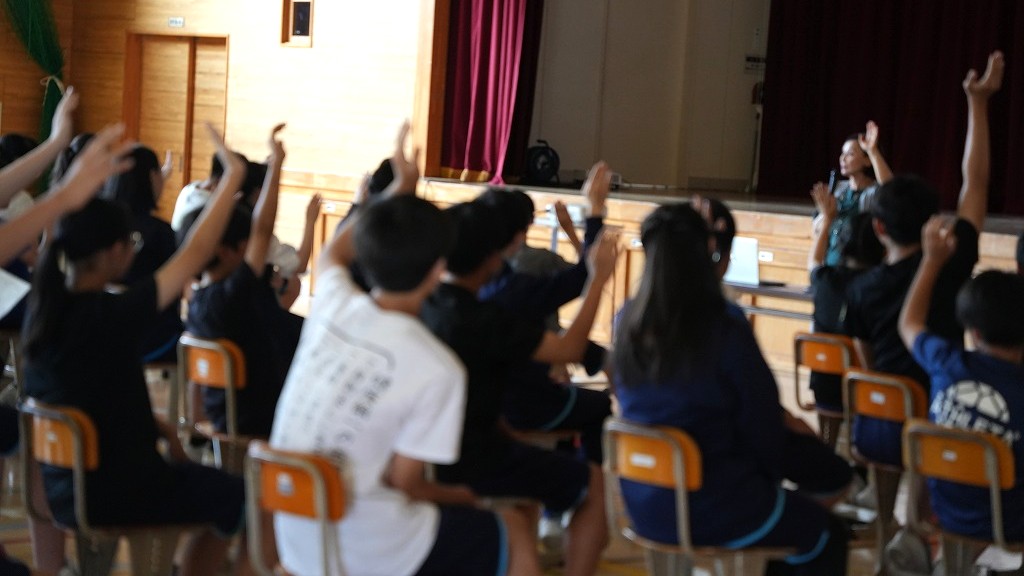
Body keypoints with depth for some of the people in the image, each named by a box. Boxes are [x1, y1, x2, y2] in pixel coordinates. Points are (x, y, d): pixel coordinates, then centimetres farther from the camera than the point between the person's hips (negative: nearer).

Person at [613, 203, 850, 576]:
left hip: (644, 503, 7)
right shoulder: (726, 331, -21)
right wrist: (772, 475, 11)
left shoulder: (627, 323, -4)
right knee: (827, 535, 19)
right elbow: (761, 427, -10)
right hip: (713, 508, -6)